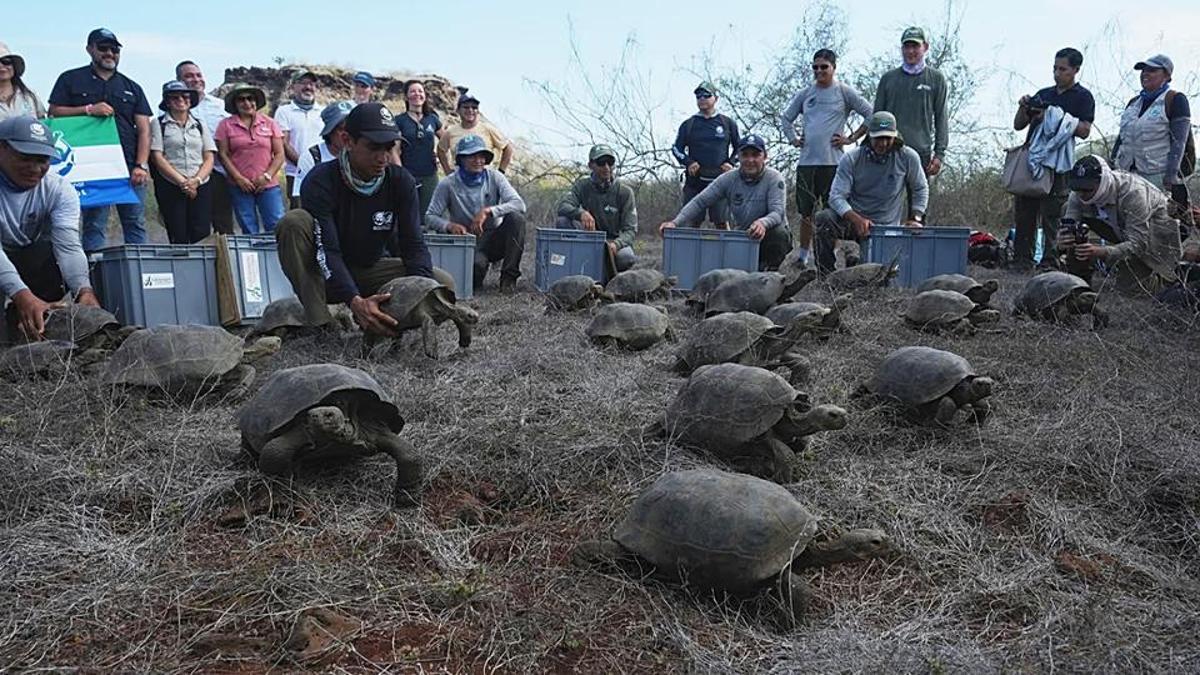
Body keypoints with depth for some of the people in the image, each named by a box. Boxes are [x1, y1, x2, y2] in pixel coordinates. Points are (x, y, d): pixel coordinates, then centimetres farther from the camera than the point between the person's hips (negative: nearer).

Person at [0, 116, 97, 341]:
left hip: (32, 264, 4)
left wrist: (84, 290, -47)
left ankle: (18, 319, -3)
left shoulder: (60, 190, -15)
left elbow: (68, 246, -28)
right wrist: (22, 296, -53)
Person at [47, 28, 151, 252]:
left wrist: (141, 165, -4)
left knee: (136, 223, 0)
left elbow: (144, 130, 9)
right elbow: (54, 112, 5)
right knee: (94, 225, -2)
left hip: (130, 167, 2)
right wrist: (88, 110, -9)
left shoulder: (132, 88, 18)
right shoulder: (71, 80, 13)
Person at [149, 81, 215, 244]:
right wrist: (182, 181, -12)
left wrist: (196, 180, -9)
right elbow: (157, 158, -3)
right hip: (171, 188, -2)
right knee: (179, 239, -6)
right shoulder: (158, 124, 6)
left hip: (200, 187, 3)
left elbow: (209, 158, 9)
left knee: (202, 237, -6)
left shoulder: (200, 125, 16)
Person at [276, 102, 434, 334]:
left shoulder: (401, 182, -12)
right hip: (327, 275, -2)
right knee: (294, 221, -31)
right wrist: (355, 301, -50)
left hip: (371, 270, 3)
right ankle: (319, 323, -29)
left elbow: (414, 244, -16)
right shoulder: (320, 182, -23)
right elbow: (327, 251, -32)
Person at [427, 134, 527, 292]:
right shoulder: (448, 184, -6)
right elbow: (430, 216, -4)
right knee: (476, 265, -37)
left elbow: (519, 204, -16)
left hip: (494, 239, 3)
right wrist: (449, 225, -26)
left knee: (516, 217, -27)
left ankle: (509, 277, -15)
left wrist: (488, 211, -30)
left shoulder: (494, 177, -3)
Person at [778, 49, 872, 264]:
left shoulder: (845, 93, 3)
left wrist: (851, 138, -3)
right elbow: (785, 118, 25)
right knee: (806, 212, 10)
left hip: (833, 161, -4)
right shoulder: (804, 94, 14)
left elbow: (871, 115, 1)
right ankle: (802, 257, 19)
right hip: (806, 161, 4)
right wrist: (793, 139, 12)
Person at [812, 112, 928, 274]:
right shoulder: (851, 158, -10)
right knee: (824, 218, -33)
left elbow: (921, 189, 9)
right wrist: (857, 219, -35)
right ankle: (826, 275, -18)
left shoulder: (908, 157, -6)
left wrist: (916, 218, -3)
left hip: (886, 226, 1)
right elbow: (836, 196, -18)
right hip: (852, 219, -1)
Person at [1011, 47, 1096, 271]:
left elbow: (1084, 130, -7)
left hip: (1058, 163, -5)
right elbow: (1018, 125, 21)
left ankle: (1050, 261, -4)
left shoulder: (1083, 97, 6)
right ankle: (1022, 259, 5)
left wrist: (1056, 117, -13)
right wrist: (1023, 108, 2)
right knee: (1023, 212, 2)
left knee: (1052, 216, -7)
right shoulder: (1043, 94, 21)